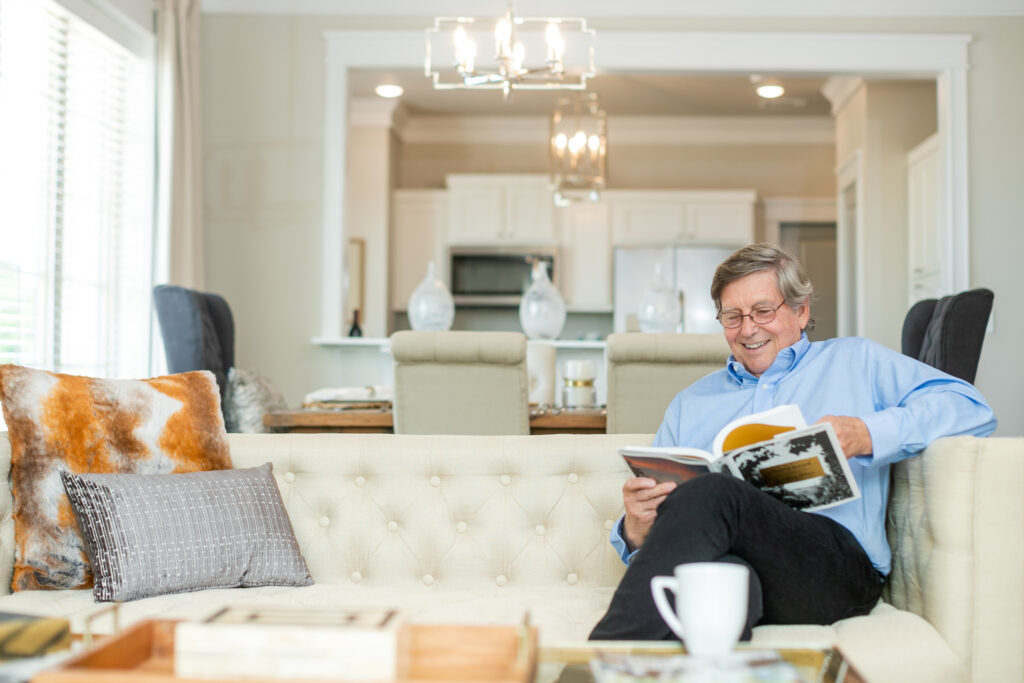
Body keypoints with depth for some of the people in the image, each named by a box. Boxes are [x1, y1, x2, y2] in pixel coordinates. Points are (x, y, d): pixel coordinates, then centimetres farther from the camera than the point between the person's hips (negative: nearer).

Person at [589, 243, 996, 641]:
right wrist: (636, 530, -3)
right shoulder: (690, 403, 33)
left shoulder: (854, 362, 25)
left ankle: (608, 659, -39)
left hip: (838, 559, -1)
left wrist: (868, 435, -6)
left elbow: (970, 406, 11)